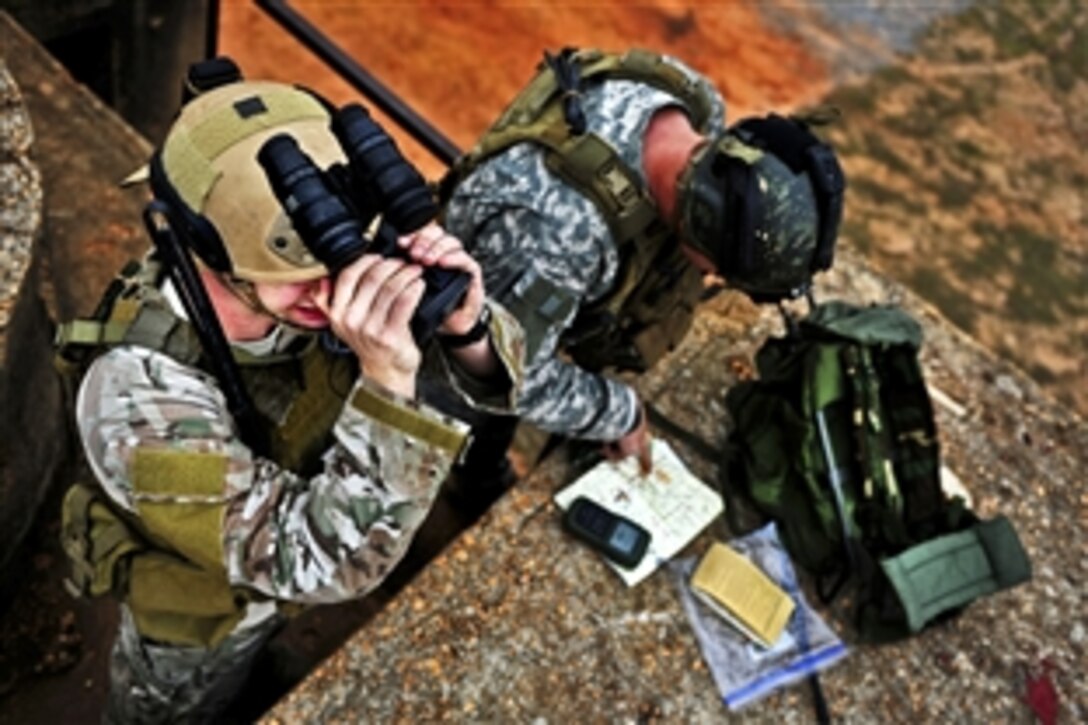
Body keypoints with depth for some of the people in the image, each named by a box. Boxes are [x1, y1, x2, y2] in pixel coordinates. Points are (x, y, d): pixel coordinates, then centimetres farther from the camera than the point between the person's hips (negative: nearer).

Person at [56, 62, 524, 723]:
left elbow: (489, 376, -21)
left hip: (286, 566, 5)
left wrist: (464, 324, -44)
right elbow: (327, 561, -44)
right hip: (198, 611, -4)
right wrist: (386, 381, -55)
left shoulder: (306, 288, -29)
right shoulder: (137, 393, -43)